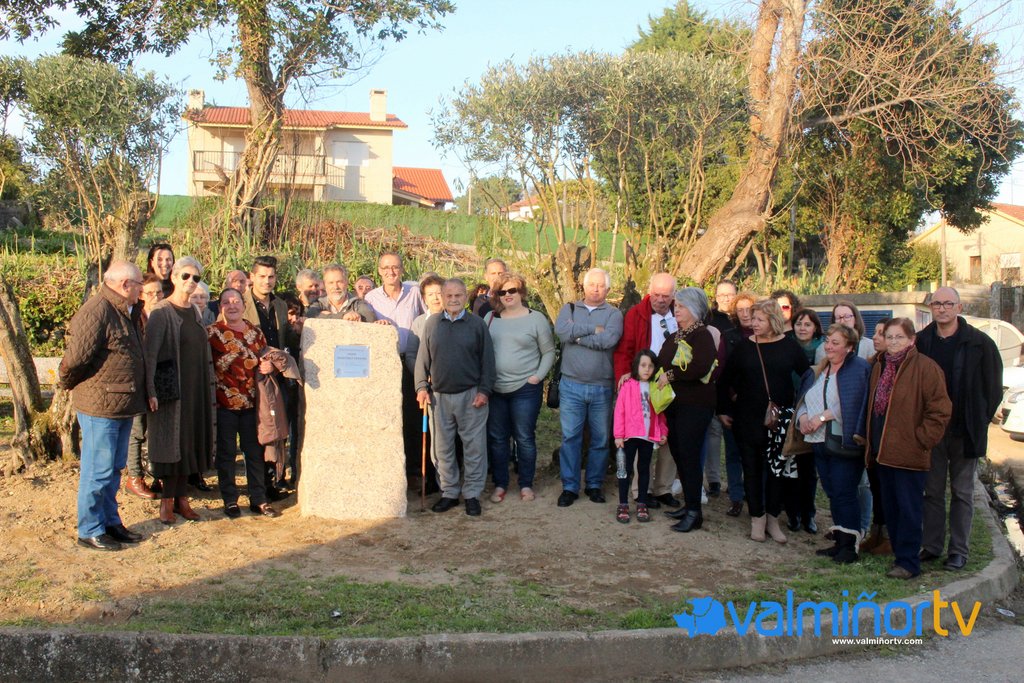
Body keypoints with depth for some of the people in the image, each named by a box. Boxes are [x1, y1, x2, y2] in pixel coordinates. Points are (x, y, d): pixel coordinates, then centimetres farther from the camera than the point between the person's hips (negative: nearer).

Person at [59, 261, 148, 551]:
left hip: (122, 406, 9)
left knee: (114, 469, 18)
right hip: (100, 406, -9)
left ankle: (110, 521, 29)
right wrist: (69, 384, -4)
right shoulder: (97, 310, -19)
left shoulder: (127, 312, 14)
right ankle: (90, 531, 11)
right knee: (98, 471, 0)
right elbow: (75, 358, -20)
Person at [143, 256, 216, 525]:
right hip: (171, 387, -6)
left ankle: (181, 497, 19)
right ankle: (166, 501, 8)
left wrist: (209, 386, 14)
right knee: (170, 441, -1)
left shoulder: (194, 311, 11)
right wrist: (151, 390, -25)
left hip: (195, 387, 6)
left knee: (190, 441, 9)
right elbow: (150, 353, -16)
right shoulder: (161, 312, -9)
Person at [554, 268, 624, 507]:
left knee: (600, 439, 8)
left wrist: (577, 335, -9)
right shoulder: (569, 309, 9)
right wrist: (593, 329, -11)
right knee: (570, 437, 1)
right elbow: (561, 330, -13)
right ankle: (569, 487, 10)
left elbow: (609, 339, -16)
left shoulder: (613, 314, 4)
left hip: (602, 387, 0)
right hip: (571, 386, 0)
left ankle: (594, 485, 21)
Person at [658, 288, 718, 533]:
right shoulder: (674, 337, 16)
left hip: (695, 406, -8)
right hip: (673, 403, 8)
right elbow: (661, 364, 21)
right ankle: (689, 504, 22)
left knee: (689, 456, -7)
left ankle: (694, 512, 1)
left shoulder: (702, 335, -11)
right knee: (678, 454, 10)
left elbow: (701, 368, -27)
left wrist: (671, 375, -19)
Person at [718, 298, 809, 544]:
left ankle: (773, 520, 18)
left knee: (777, 468, 6)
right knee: (752, 468, 5)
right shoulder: (744, 347, 0)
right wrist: (723, 410, 6)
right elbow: (725, 380, 7)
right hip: (748, 419, 0)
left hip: (780, 419, 0)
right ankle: (757, 519, 15)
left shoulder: (789, 346, -1)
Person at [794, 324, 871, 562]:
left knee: (844, 494, -4)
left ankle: (850, 545, 6)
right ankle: (840, 541, 21)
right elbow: (803, 399, 17)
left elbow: (851, 405, -19)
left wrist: (822, 417, -17)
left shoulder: (859, 369, -8)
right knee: (832, 494, 12)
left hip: (844, 443, -7)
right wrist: (803, 417, -4)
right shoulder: (818, 371, 16)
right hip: (819, 443, 7)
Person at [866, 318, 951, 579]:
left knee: (909, 508, -2)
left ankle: (908, 562, 4)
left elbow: (940, 410, -12)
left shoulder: (925, 367, -10)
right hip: (883, 450, 8)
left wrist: (921, 439, -13)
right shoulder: (879, 367, 15)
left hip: (909, 453, -8)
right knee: (890, 507, 13)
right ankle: (899, 553, 23)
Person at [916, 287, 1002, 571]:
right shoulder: (920, 342, 2)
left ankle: (959, 550, 15)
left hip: (964, 430, -2)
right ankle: (932, 546, 19)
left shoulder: (980, 343, -5)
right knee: (932, 491, 9)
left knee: (962, 492, 7)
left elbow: (993, 388, 0)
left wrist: (979, 421, -4)